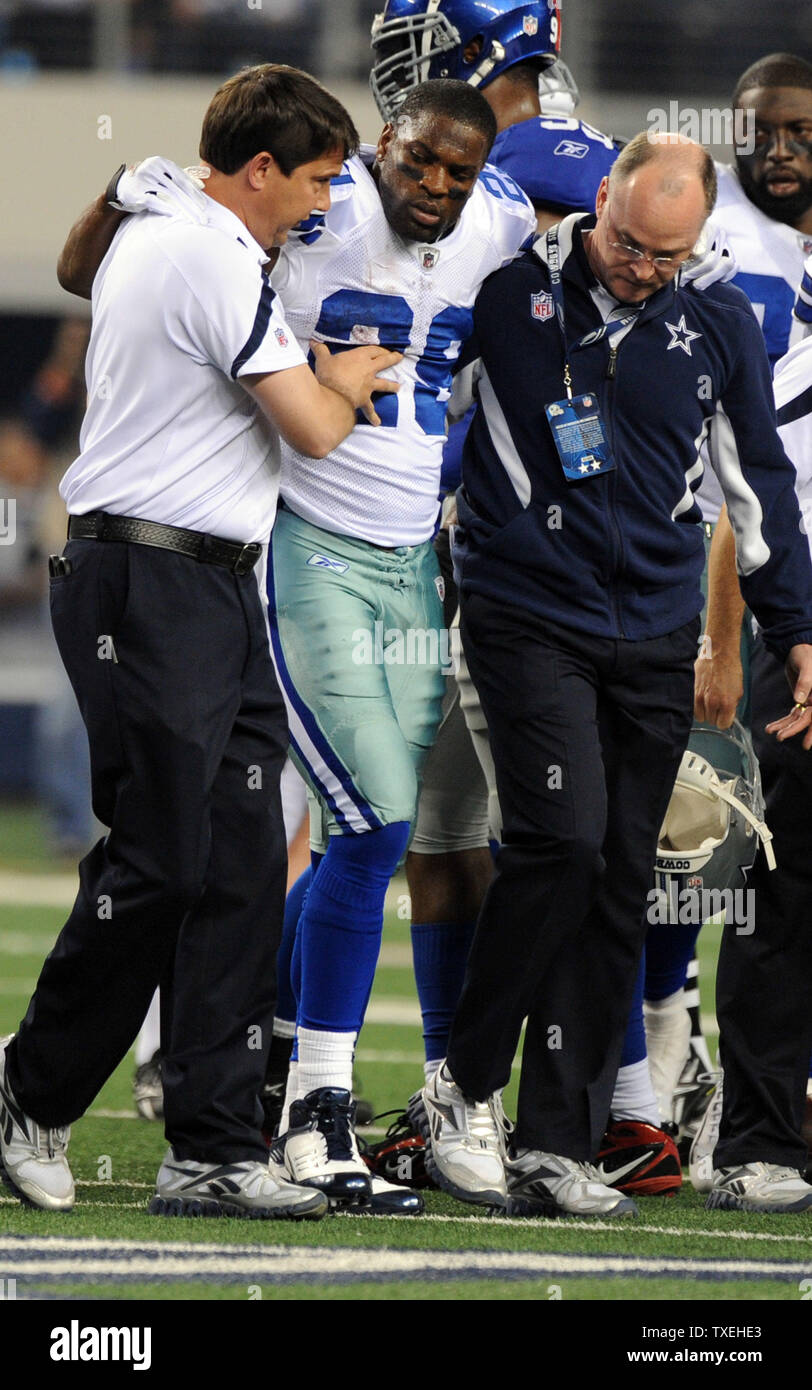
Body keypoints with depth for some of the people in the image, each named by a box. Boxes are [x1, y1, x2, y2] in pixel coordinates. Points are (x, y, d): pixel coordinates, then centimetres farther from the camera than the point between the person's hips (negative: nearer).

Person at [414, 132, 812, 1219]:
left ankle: (557, 1144, 4)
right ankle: (464, 1088, -1)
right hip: (532, 618, -3)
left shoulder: (718, 323, 5)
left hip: (657, 638, 3)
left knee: (617, 885, 1)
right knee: (564, 843, -18)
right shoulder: (512, 290, -4)